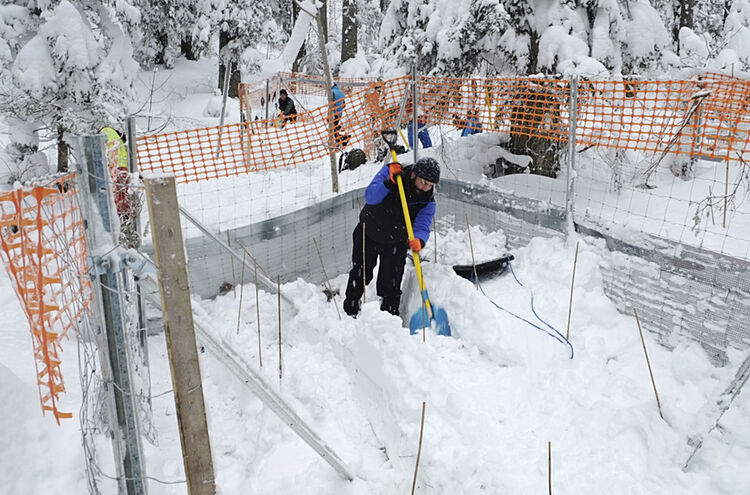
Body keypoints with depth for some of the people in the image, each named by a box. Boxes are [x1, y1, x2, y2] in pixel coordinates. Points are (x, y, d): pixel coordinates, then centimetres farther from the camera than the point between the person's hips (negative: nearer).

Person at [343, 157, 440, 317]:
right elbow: (370, 197, -30)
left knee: (390, 287, 1)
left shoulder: (428, 201, -18)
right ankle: (350, 311, 37)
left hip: (396, 243, 0)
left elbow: (423, 227, -26)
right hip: (368, 233, 0)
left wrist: (419, 240, -48)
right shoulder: (389, 172, -21)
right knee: (359, 276, 15)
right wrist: (389, 182, -45)